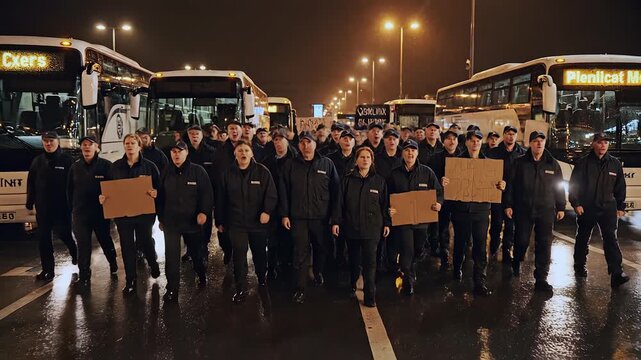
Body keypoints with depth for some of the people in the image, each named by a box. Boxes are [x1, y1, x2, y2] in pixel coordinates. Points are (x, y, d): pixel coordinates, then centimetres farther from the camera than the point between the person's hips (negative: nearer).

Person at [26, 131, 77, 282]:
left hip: (62, 207, -4)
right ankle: (47, 269, 14)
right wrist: (29, 203, 7)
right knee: (43, 239, 5)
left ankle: (75, 252, 34)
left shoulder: (67, 160, -5)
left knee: (64, 234, 2)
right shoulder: (37, 161, 8)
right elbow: (31, 184, 11)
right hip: (42, 207, 4)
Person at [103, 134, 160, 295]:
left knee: (146, 243, 13)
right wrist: (103, 197, -9)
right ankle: (130, 280, 19)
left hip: (144, 213, -2)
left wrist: (155, 193, -26)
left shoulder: (149, 166, -4)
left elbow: (158, 187, -4)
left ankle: (153, 265, 44)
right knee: (127, 247, 8)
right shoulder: (116, 166, 4)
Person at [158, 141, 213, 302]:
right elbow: (160, 196, 10)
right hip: (170, 222, 2)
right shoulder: (166, 172, 2)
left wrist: (204, 212, -21)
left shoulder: (198, 171, -8)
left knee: (196, 252, 17)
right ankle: (172, 289, 8)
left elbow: (207, 194, -9)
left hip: (193, 221, -1)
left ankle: (201, 275, 44)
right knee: (171, 257, -2)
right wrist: (161, 218, 12)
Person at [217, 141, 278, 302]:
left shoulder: (262, 172, -6)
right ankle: (241, 288, 6)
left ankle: (262, 280, 40)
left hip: (258, 222, -1)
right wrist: (220, 221, 9)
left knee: (260, 253, 16)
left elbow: (271, 194, -10)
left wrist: (267, 211, -25)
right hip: (236, 222, 1)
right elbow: (221, 199, 8)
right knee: (239, 255, -3)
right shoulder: (228, 174, 3)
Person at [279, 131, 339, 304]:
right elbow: (283, 191, 3)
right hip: (298, 218, -1)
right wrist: (285, 214, -1)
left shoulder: (327, 164, 0)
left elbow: (335, 190, 2)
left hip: (321, 217, 1)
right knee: (300, 254, 1)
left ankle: (318, 273, 43)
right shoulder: (290, 165, 2)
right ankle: (300, 288, 10)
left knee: (321, 249, 16)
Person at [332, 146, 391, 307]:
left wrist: (387, 223, 4)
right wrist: (335, 221, -3)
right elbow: (339, 202, 1)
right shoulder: (347, 180, 3)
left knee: (370, 262, -6)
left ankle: (370, 296, -2)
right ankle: (353, 286, 34)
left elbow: (385, 204, 7)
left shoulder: (379, 181, 4)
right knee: (354, 260, 14)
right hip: (351, 227, 1)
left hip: (372, 228, -1)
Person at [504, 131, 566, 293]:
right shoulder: (519, 163, 0)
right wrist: (508, 205, -4)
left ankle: (541, 279, 5)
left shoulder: (553, 164, 5)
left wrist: (561, 207, 7)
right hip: (523, 210, -1)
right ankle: (516, 264, 37)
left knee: (544, 245, -1)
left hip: (546, 211, 1)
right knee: (521, 241, 7)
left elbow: (559, 187, 9)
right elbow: (510, 184, 0)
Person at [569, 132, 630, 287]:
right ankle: (580, 267, 28)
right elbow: (574, 184, -3)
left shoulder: (615, 163, 5)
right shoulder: (583, 162, -3)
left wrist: (621, 207, 8)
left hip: (607, 208, 1)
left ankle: (616, 274, -15)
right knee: (583, 239, 11)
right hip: (586, 208, -1)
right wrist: (576, 204, -11)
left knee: (611, 239, -10)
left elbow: (620, 187, 10)